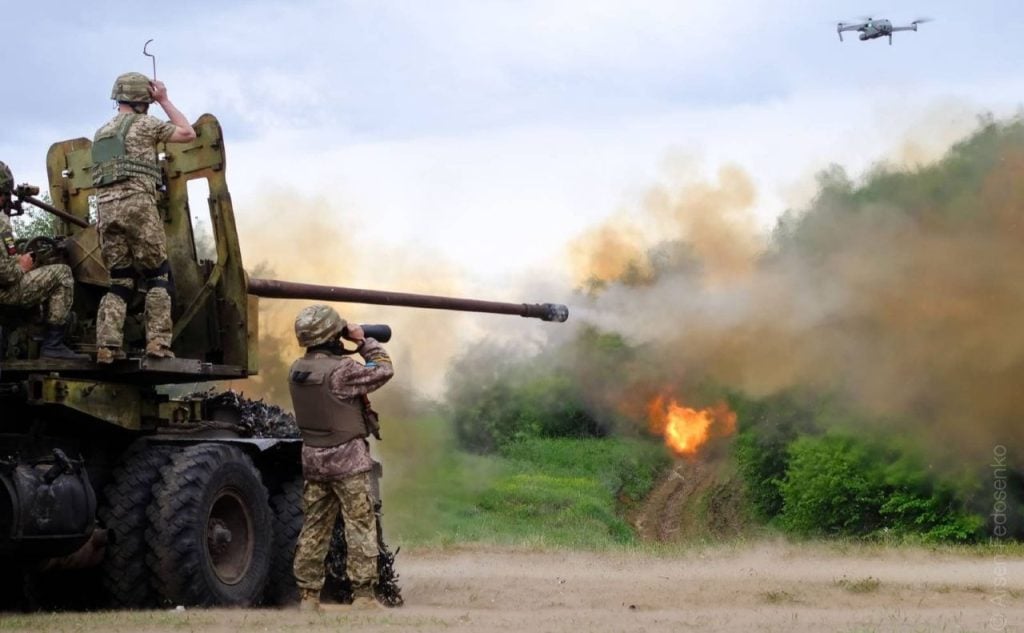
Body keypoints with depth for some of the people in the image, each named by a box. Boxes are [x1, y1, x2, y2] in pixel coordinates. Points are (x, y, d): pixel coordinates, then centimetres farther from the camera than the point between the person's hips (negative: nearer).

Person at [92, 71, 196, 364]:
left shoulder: (101, 133, 24)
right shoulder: (143, 124, 2)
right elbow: (188, 133, 10)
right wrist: (164, 100, 15)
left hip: (106, 209, 6)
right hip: (137, 205, -6)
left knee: (119, 280, 8)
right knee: (158, 275, 2)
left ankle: (107, 345, -8)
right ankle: (157, 342, -10)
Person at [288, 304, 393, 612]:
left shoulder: (296, 371, 2)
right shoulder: (341, 370, -20)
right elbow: (383, 370, -9)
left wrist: (348, 347, 10)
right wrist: (364, 341, 0)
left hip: (313, 459, 7)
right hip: (348, 460, -7)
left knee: (314, 528, 12)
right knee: (360, 528, -1)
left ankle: (308, 595, 13)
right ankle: (363, 594, -2)